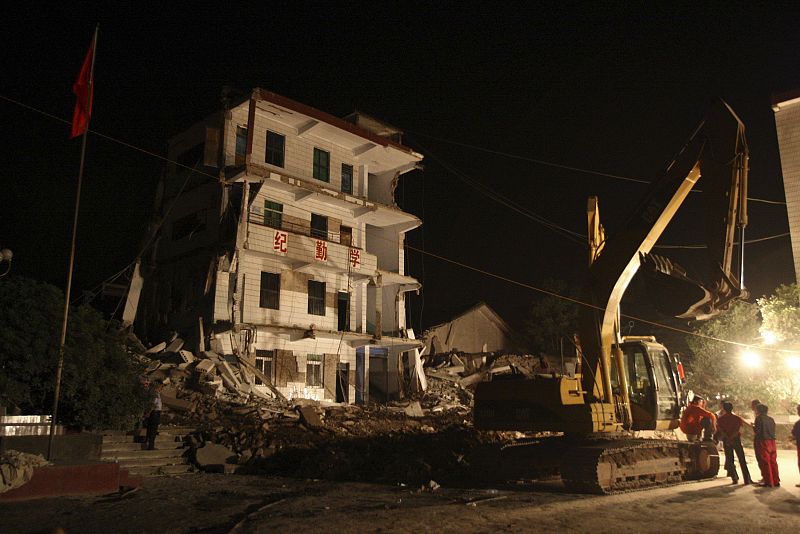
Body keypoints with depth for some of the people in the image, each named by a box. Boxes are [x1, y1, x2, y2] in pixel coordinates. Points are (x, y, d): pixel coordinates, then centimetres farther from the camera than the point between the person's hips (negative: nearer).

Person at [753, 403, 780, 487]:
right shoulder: (771, 419, 11)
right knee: (773, 462, 11)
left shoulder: (759, 418, -7)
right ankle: (776, 482, 14)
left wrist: (753, 427, 8)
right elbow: (773, 431, 17)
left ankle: (769, 482, 1)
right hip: (772, 441, 6)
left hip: (763, 442, -6)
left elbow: (757, 431, -13)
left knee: (765, 462, -1)